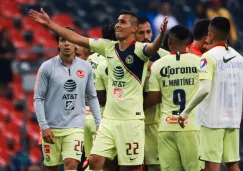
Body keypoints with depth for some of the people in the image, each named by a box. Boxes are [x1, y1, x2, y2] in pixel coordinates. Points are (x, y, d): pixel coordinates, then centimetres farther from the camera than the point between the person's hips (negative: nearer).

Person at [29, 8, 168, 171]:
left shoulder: (138, 49, -10)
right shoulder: (108, 47, 7)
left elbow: (153, 47, -32)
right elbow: (76, 38, 12)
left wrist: (161, 34, -54)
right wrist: (49, 23, 12)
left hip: (131, 120, -6)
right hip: (109, 119, 6)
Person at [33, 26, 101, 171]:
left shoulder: (86, 68, 5)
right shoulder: (47, 67, -3)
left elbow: (92, 98, 13)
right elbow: (38, 99, -3)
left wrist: (99, 123, 6)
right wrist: (44, 126, -11)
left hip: (75, 127, 1)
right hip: (51, 128, -1)